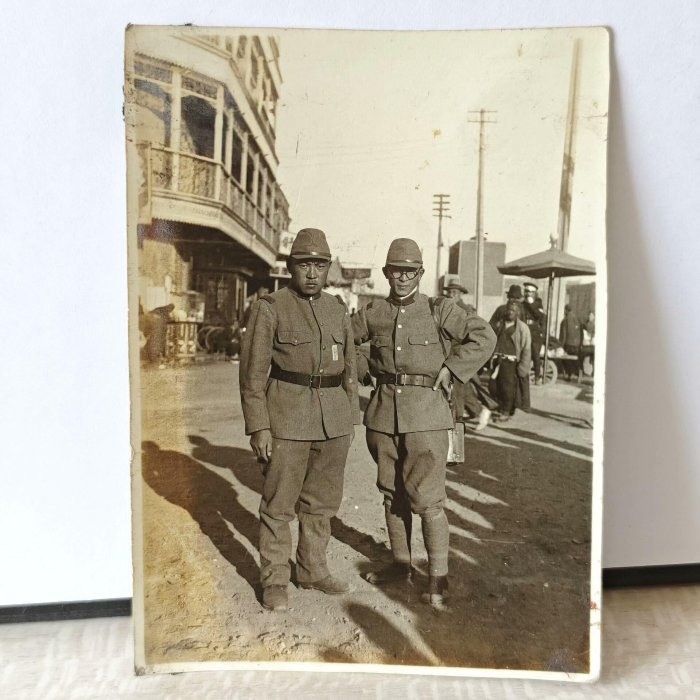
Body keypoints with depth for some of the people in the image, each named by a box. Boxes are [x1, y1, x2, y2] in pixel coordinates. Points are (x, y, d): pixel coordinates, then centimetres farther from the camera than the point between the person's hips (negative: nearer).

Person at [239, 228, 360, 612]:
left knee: (323, 500, 15)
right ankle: (275, 580, 20)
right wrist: (258, 427, -12)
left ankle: (313, 570, 31)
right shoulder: (269, 307, -4)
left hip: (334, 419, 5)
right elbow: (253, 372, -7)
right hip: (287, 418, -5)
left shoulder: (338, 310, 10)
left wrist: (351, 419, 13)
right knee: (279, 503, 4)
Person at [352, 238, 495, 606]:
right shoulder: (372, 313, 7)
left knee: (428, 499, -4)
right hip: (383, 413, 4)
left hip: (425, 414, -4)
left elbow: (484, 336, -5)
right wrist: (366, 370, 9)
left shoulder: (439, 309, -1)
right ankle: (400, 563, 31)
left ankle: (438, 577, 12)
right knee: (392, 493, 14)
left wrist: (448, 370, -10)